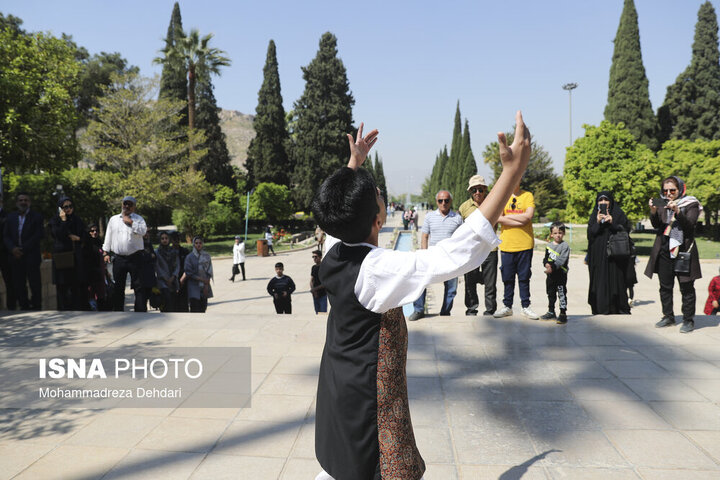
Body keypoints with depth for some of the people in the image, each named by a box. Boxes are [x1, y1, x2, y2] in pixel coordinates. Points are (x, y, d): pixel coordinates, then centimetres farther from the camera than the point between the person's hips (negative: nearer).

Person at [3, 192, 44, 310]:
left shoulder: (36, 217, 1)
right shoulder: (10, 217, 14)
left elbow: (38, 236, -8)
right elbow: (5, 235, 9)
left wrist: (23, 249, -13)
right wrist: (13, 248, -9)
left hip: (31, 257, -4)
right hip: (15, 256, 4)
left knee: (35, 284, -4)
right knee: (18, 285, 5)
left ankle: (36, 306, 4)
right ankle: (24, 306, 14)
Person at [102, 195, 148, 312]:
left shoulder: (138, 218, 5)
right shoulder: (113, 219, 15)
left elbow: (143, 231, -14)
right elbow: (108, 236, 17)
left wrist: (130, 222, -15)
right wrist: (106, 253, 11)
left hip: (134, 257, -3)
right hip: (118, 258, 3)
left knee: (138, 286, -4)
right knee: (118, 288, 9)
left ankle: (141, 311, -2)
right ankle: (118, 311, 18)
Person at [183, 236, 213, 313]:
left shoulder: (206, 256, 6)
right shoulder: (189, 257, -2)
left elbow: (209, 272, 3)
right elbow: (189, 273, -5)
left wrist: (206, 285, -6)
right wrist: (201, 279, -12)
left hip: (204, 287, 3)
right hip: (194, 287, -3)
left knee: (203, 308, 4)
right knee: (194, 309, -9)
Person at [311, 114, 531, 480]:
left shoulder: (333, 253, -6)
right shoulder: (377, 270, -30)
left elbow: (337, 213, 17)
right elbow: (456, 254, -37)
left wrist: (355, 162, 28)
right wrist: (513, 171, -36)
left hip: (335, 393, 8)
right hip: (371, 406, -8)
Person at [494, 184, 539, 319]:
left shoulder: (528, 196, 4)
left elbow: (528, 216, -10)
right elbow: (498, 218, -7)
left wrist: (508, 216, -5)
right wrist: (520, 221, -12)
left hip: (525, 244, -1)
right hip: (506, 245, 1)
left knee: (524, 276, 4)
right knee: (507, 277, 4)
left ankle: (526, 306, 14)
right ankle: (507, 306, 15)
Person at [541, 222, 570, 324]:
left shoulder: (565, 246, -8)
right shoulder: (548, 246, 11)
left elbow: (561, 260, -18)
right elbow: (546, 258, 12)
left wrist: (552, 267, -27)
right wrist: (546, 264, -10)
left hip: (561, 274, -7)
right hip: (550, 275, 7)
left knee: (562, 294, -6)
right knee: (551, 294, 17)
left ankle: (563, 314, -2)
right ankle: (551, 312, 31)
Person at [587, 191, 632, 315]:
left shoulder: (618, 214, 8)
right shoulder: (594, 216, 14)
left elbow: (626, 229, -1)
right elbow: (590, 234, 4)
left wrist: (612, 223, -13)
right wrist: (597, 223, -10)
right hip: (598, 256, 2)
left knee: (616, 279, -4)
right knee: (600, 280, -3)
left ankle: (619, 308, 2)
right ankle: (600, 308, -2)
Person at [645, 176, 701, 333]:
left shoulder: (690, 204, 0)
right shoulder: (662, 203, 10)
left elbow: (689, 224, -13)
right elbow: (656, 225, 1)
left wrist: (677, 212, -29)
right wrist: (653, 212, -19)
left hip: (683, 250, -4)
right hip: (664, 250, 4)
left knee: (686, 287, -1)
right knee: (665, 286, 10)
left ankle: (688, 320, 8)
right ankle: (668, 316, 22)